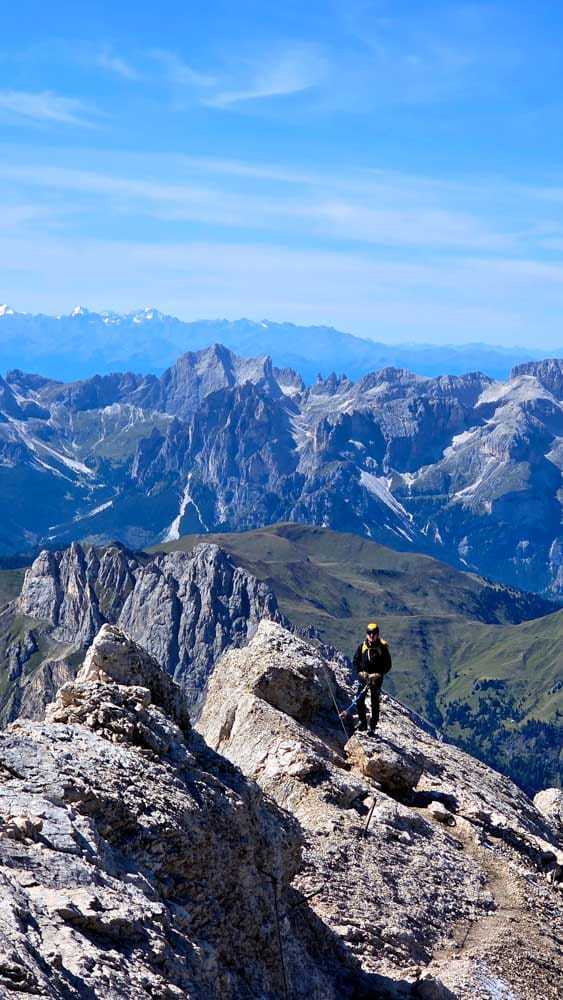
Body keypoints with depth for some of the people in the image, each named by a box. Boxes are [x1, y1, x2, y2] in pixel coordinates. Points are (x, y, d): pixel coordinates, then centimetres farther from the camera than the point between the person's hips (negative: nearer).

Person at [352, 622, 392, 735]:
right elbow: (355, 661, 7)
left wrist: (378, 674, -16)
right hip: (363, 678, 3)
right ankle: (362, 723, 16)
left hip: (376, 679, -3)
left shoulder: (382, 648, -8)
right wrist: (360, 672, -9)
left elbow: (387, 665, -3)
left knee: (375, 703, 2)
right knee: (359, 701, 1)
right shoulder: (362, 646, 0)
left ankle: (373, 727, 9)